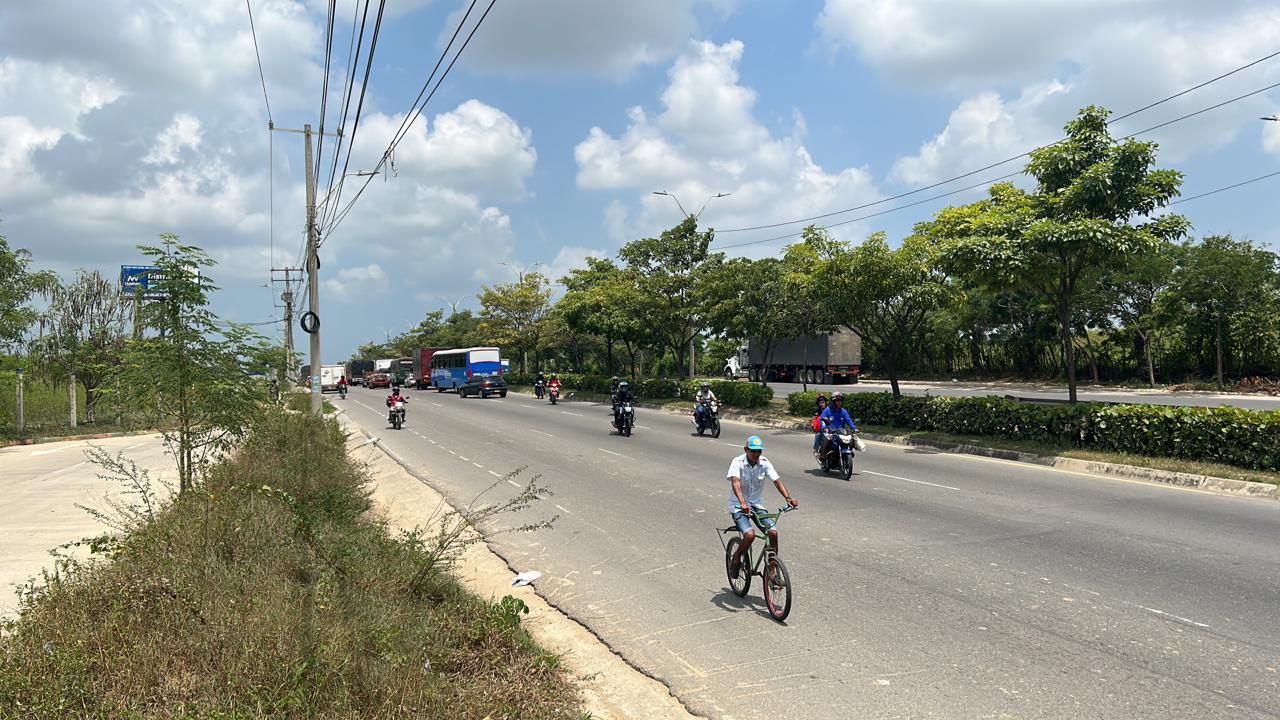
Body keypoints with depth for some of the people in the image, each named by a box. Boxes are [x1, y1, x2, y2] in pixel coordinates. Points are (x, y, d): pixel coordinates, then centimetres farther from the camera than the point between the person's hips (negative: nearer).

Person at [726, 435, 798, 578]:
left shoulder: (764, 463, -4)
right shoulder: (738, 462, -17)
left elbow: (777, 481, -12)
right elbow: (735, 482, -32)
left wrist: (788, 498, -30)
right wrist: (742, 503, -48)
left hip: (757, 505, 4)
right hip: (738, 506, -4)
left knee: (773, 532, -17)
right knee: (750, 534, -26)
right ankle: (736, 560, 2)